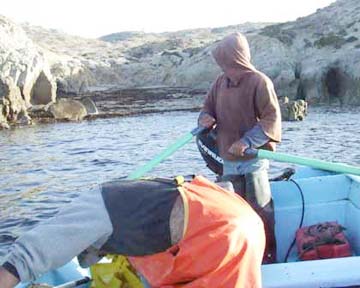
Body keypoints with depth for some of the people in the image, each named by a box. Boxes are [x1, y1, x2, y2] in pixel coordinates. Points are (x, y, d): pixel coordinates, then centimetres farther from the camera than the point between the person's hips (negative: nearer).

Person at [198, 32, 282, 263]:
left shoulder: (259, 82, -12)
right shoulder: (220, 82, 6)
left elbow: (272, 118, -16)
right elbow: (208, 108, 17)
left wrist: (247, 142, -24)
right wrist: (206, 118, -8)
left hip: (254, 159, -6)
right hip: (229, 160, 6)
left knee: (261, 209, 4)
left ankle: (269, 254, 20)